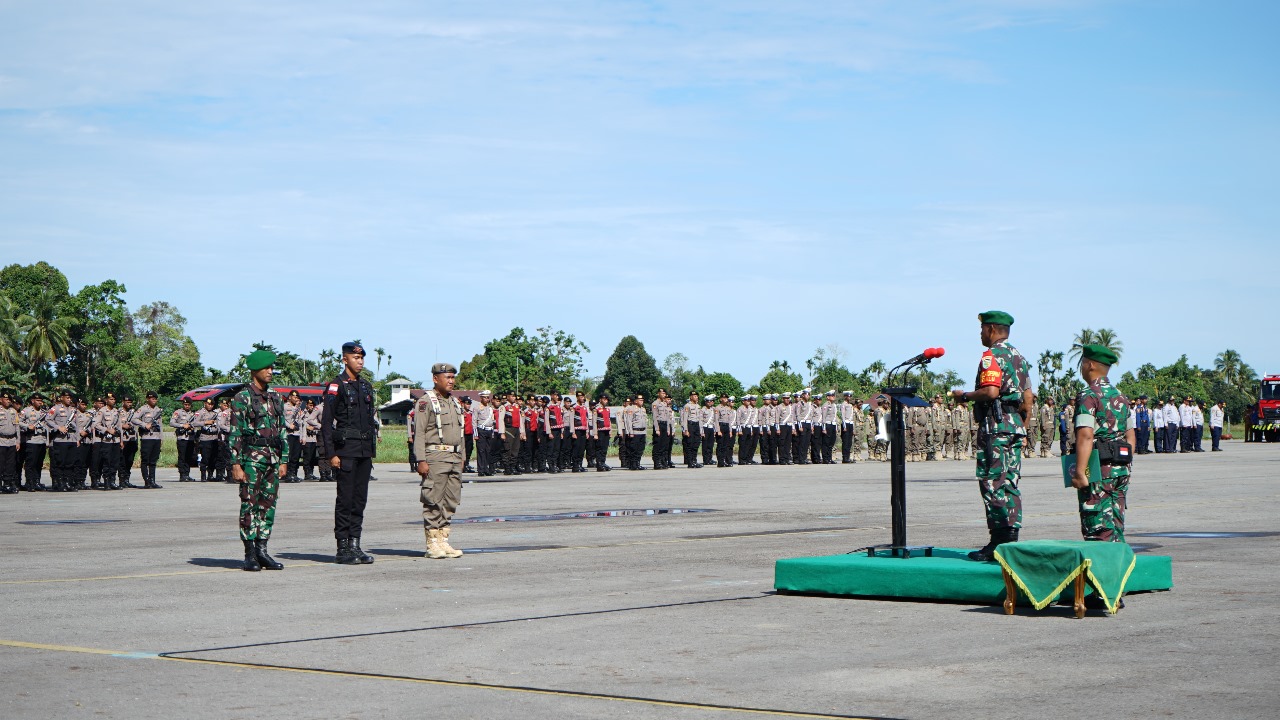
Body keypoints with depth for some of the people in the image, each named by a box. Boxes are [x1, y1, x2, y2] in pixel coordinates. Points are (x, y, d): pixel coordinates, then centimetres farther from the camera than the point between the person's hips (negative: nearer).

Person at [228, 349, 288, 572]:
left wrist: (282, 461, 11)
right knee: (250, 505, -3)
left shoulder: (275, 399, 14)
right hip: (251, 458, -6)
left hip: (273, 458, 6)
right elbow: (234, 434, -8)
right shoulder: (242, 398, -5)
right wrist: (236, 464, -14)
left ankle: (262, 551, 12)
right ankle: (250, 555, 1)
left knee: (268, 505, 6)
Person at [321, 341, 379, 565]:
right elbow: (326, 423, -9)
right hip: (346, 451, -7)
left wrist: (372, 449, 16)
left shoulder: (366, 386, 16)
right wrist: (331, 454, -15)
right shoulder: (336, 386, -6)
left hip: (365, 452, 7)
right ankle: (343, 549, 0)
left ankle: (355, 545, 12)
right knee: (345, 500, -4)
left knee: (360, 499, 7)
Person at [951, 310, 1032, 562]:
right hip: (1015, 424, 9)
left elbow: (990, 392, -22)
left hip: (995, 427, -9)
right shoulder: (1019, 357, 19)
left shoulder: (992, 356, -9)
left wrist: (965, 396, -7)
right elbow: (1027, 399, 19)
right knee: (1011, 484, 9)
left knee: (993, 484, -8)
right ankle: (1011, 539, 10)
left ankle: (999, 544, -11)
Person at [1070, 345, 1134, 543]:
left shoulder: (1088, 396, -11)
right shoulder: (1120, 396, 15)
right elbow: (1130, 435, 19)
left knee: (1098, 531, -6)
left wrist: (1080, 473, -22)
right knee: (1116, 529, 13)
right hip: (1121, 471, 8)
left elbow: (1086, 436, -21)